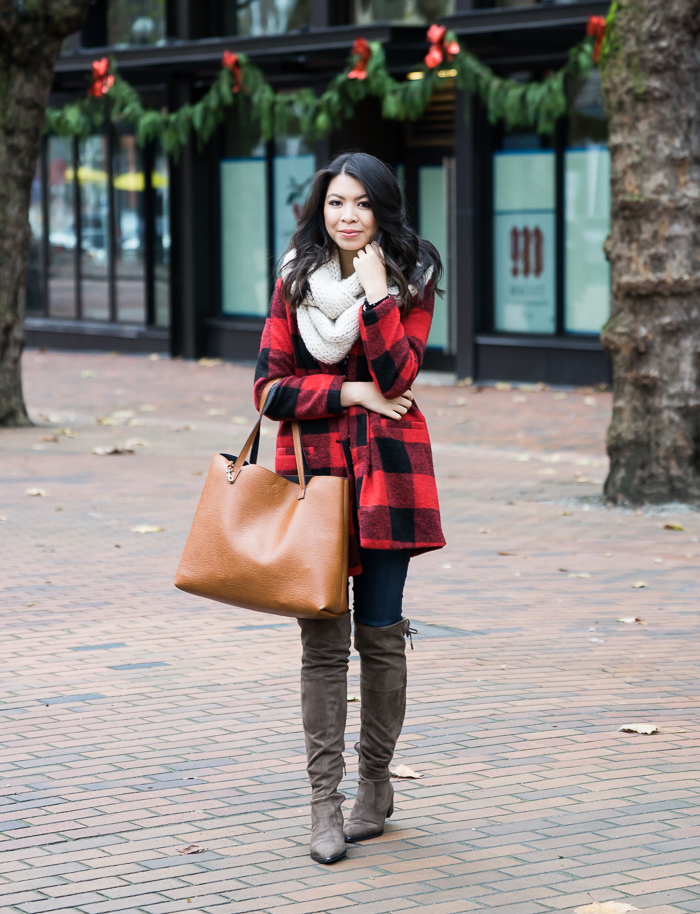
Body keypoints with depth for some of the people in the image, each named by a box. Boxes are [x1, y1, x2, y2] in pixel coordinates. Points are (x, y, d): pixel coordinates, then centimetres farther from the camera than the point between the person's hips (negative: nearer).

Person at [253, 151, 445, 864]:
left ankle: (375, 781, 19)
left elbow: (394, 376, -12)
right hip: (311, 467, 1)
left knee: (380, 633, 2)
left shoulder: (411, 282, 3)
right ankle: (324, 800, 0)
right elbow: (270, 388, 2)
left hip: (386, 469, -1)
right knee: (322, 636, -3)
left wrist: (375, 293, -14)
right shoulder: (294, 281, 8)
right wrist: (349, 392, -8)